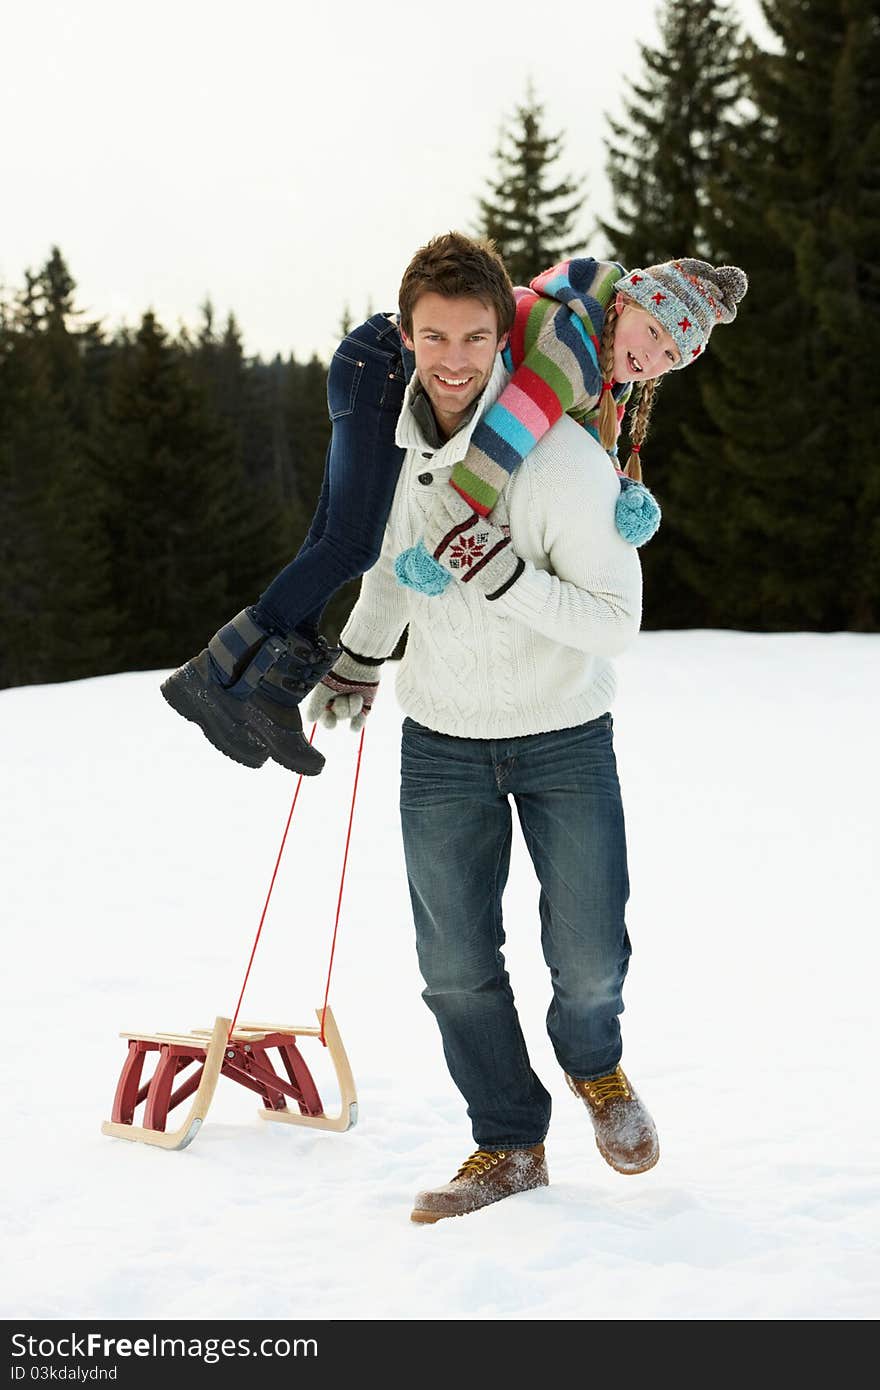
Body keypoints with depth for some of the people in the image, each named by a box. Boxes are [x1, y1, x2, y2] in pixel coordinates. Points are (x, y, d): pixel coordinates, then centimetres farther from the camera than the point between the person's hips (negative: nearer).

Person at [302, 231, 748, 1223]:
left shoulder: (564, 459, -22)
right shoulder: (401, 434, -5)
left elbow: (616, 623, -20)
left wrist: (504, 575, -33)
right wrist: (355, 662, 25)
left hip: (564, 741, -4)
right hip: (441, 743, 4)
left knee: (589, 961, 0)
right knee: (456, 970, 4)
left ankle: (594, 1065, 35)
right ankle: (509, 1146, 22)